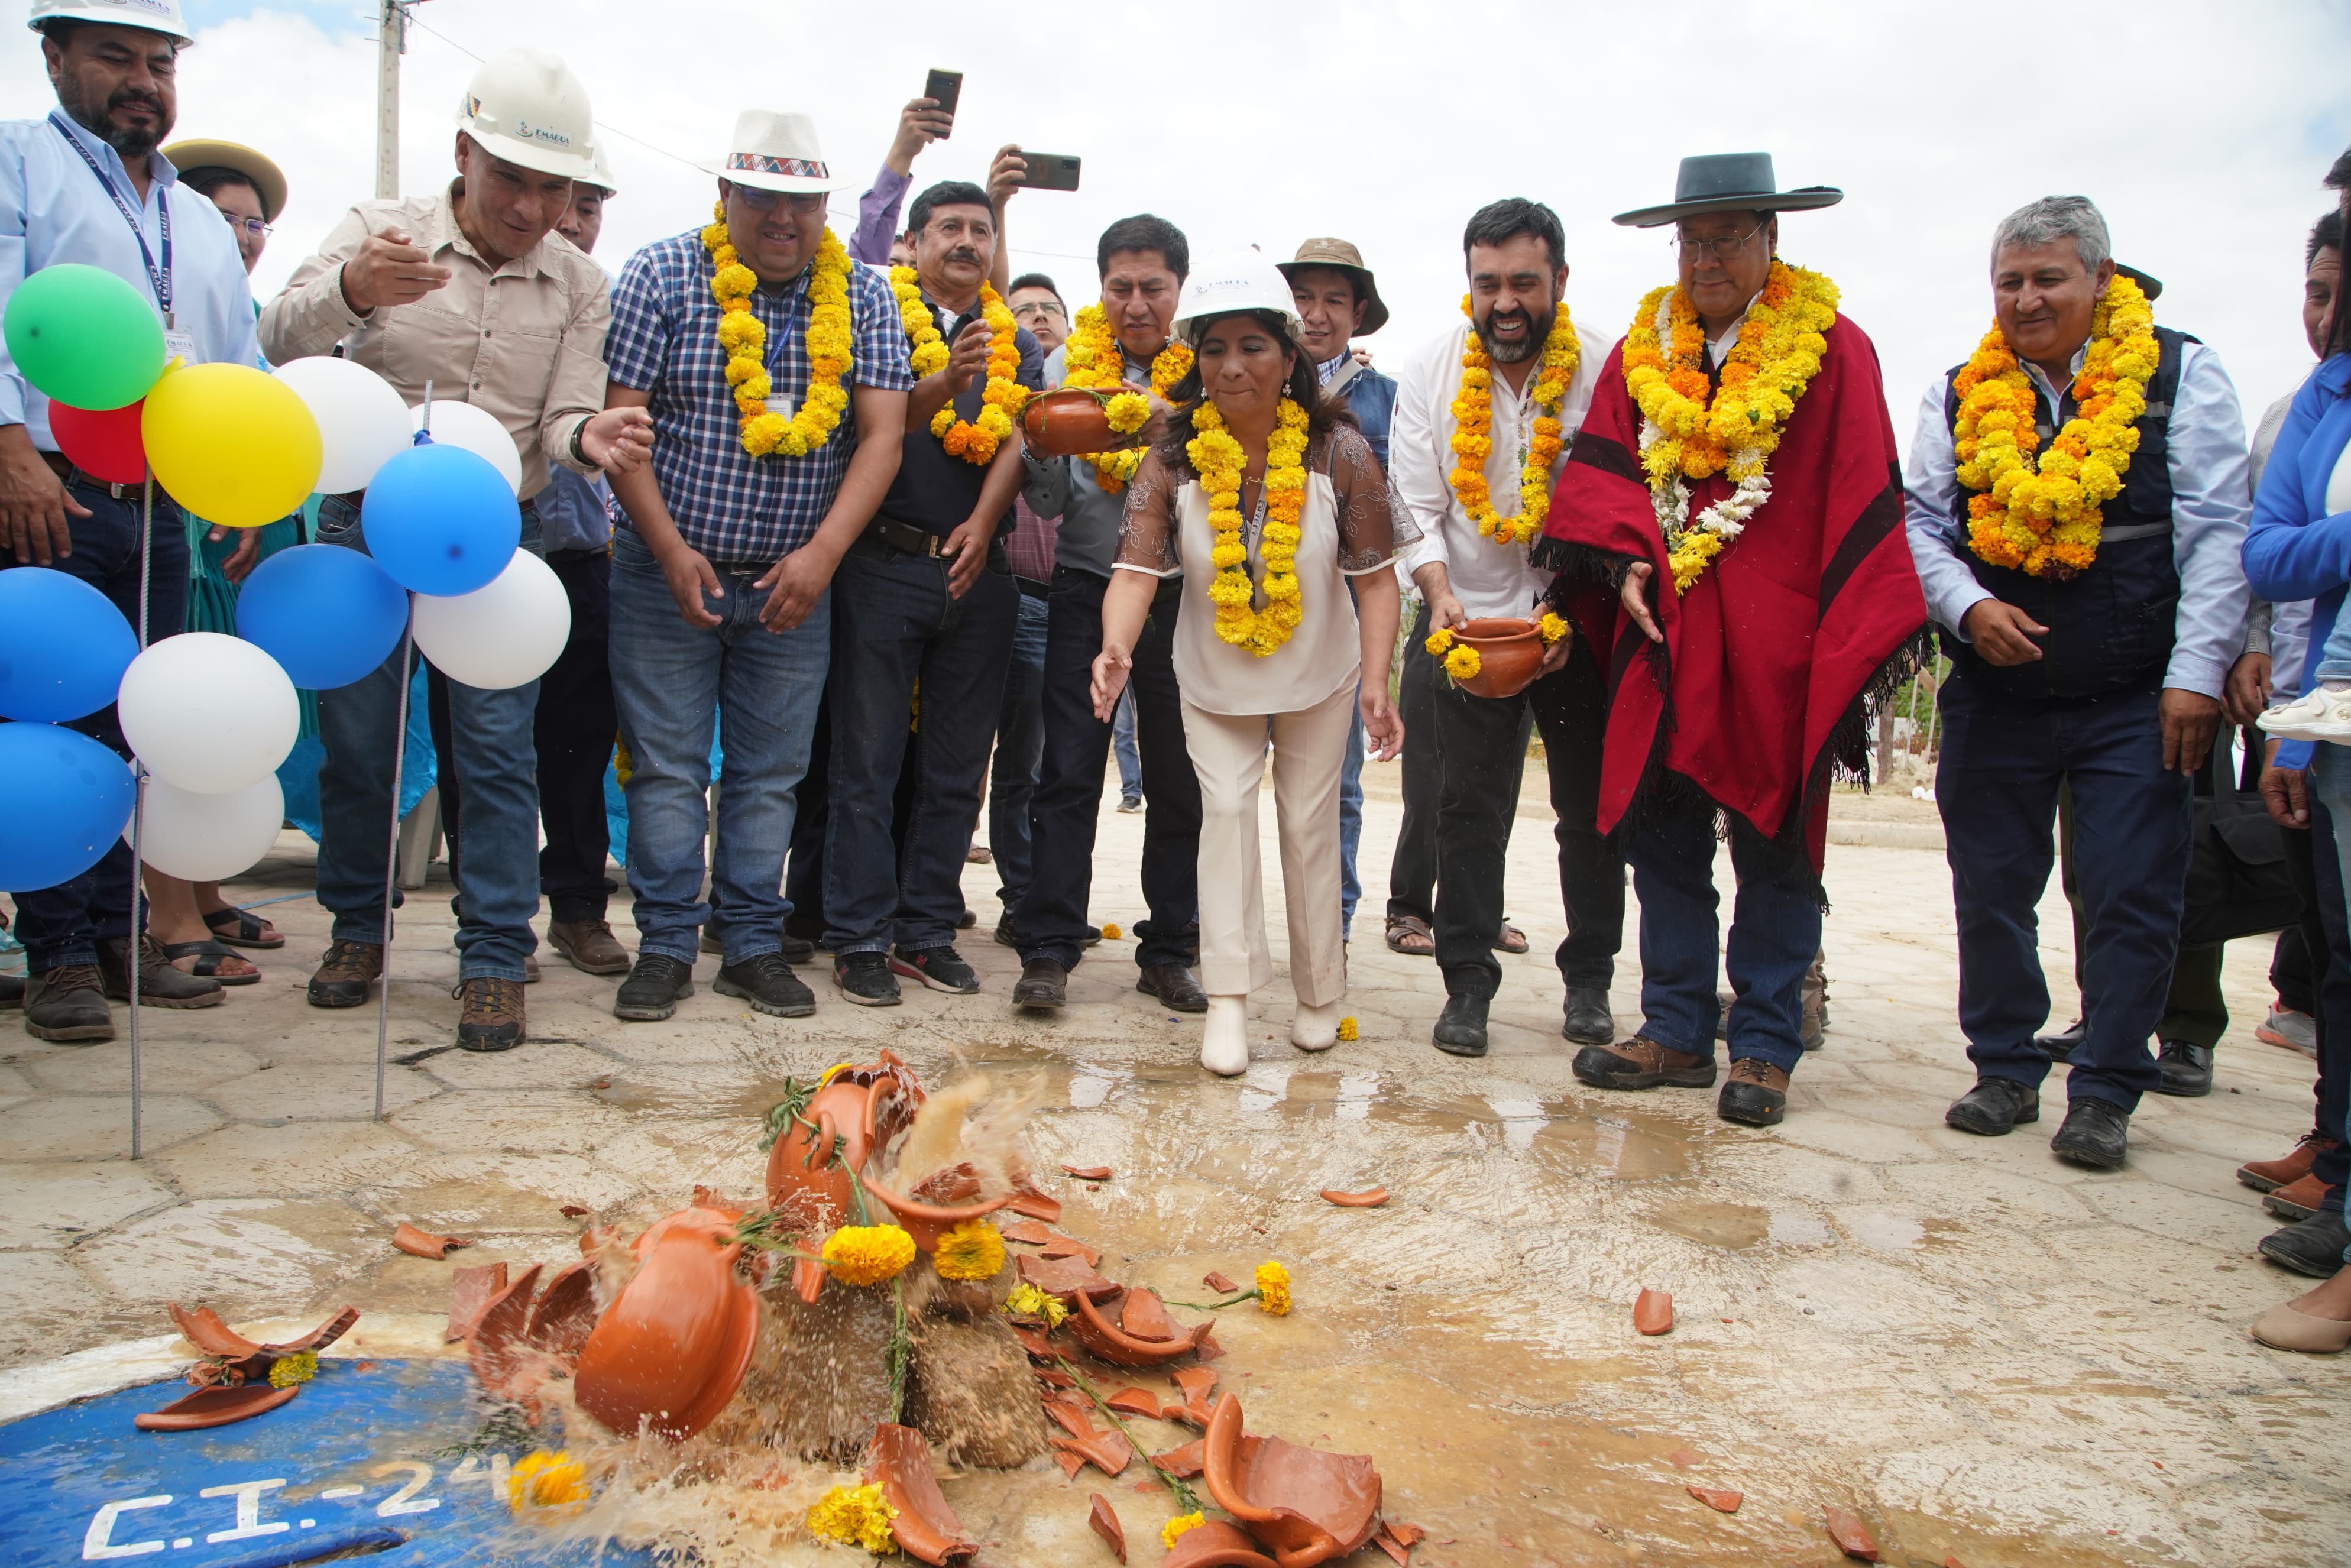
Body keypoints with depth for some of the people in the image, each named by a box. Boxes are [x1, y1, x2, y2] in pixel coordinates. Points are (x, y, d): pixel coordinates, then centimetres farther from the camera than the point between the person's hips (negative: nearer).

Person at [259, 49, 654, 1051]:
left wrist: (588, 435, -29)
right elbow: (279, 344, -18)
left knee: (496, 746, -3)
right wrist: (351, 291, -40)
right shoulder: (380, 232, -3)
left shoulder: (580, 286, 4)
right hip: (367, 523, 0)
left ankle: (495, 958, 5)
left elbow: (562, 418, -3)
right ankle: (358, 925, 25)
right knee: (356, 740, 6)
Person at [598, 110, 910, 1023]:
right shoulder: (663, 274, -2)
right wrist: (671, 551, -14)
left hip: (795, 581, 2)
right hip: (667, 571, -1)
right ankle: (666, 945, 12)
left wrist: (823, 552, -16)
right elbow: (618, 420, -6)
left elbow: (881, 434, -4)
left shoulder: (862, 297, 3)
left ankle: (754, 944, 17)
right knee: (666, 765, 1)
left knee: (770, 771, 7)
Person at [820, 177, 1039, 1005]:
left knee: (956, 766, 6)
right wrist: (945, 382, -26)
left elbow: (1016, 441, 2)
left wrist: (982, 523, -15)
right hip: (884, 561, -3)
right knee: (867, 758, -1)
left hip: (978, 571, 4)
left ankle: (928, 928, 16)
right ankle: (861, 937, 6)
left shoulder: (1017, 345, 16)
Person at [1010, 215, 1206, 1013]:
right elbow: (1049, 500, 5)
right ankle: (1047, 949, 2)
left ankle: (1169, 951, 15)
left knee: (1179, 780, 5)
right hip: (1088, 585, 0)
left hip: (1181, 594, 0)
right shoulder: (1070, 362, 7)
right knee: (1068, 772, -4)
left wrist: (1174, 435, -21)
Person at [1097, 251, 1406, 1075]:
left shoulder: (1339, 452, -19)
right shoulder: (1172, 460, -17)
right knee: (1226, 806, -9)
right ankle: (1228, 1000, -4)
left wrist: (1376, 683, -26)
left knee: (1310, 821, 7)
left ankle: (1320, 994, 23)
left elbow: (1375, 576, -17)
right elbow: (1137, 569, -26)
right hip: (1213, 678, 1)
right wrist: (1116, 648, -45)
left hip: (1319, 675, 0)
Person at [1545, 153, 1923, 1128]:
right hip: (1665, 644, 4)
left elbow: (1864, 505, -4)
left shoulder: (1831, 350, 0)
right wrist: (1626, 561, -10)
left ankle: (1765, 1048, 16)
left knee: (1775, 846, 4)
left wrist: (1860, 645, -10)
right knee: (1662, 838, 8)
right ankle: (1676, 1034, 21)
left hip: (1776, 649, -4)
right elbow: (1600, 469, 8)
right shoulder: (1643, 351, 12)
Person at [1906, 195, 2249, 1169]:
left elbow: (2213, 532, -4)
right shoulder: (1960, 395, 7)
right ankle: (2007, 1071, 24)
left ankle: (2104, 1095, 13)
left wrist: (2196, 674, -10)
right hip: (1994, 695, 3)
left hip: (2135, 702, -2)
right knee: (1990, 891, 8)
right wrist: (1969, 608, -13)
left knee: (2130, 898, -1)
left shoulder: (2179, 375, 0)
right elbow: (1919, 525, 6)